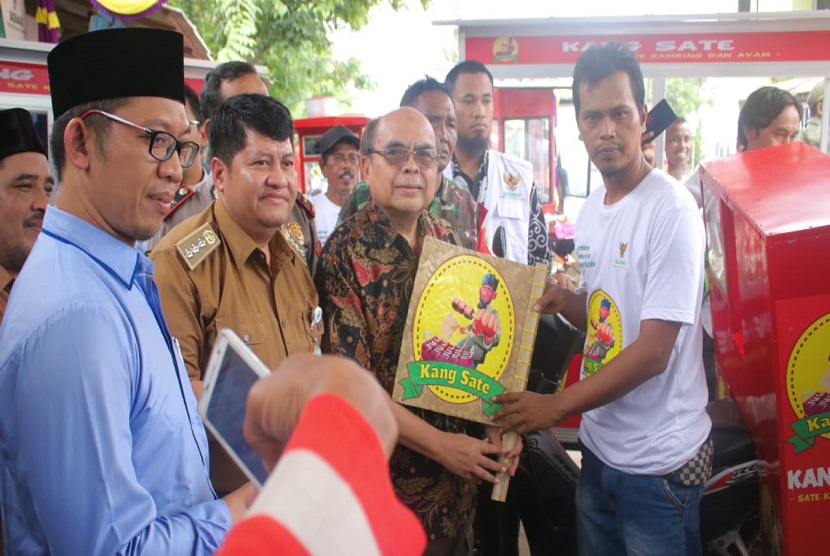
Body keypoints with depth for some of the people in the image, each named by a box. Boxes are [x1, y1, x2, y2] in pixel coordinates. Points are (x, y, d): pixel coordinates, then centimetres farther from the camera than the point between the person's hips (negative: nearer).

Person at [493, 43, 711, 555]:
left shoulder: (671, 210, -18)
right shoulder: (591, 210, 5)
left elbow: (652, 351, -21)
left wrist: (556, 406, -18)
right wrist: (562, 300, -4)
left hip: (658, 461, -7)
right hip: (599, 446, 7)